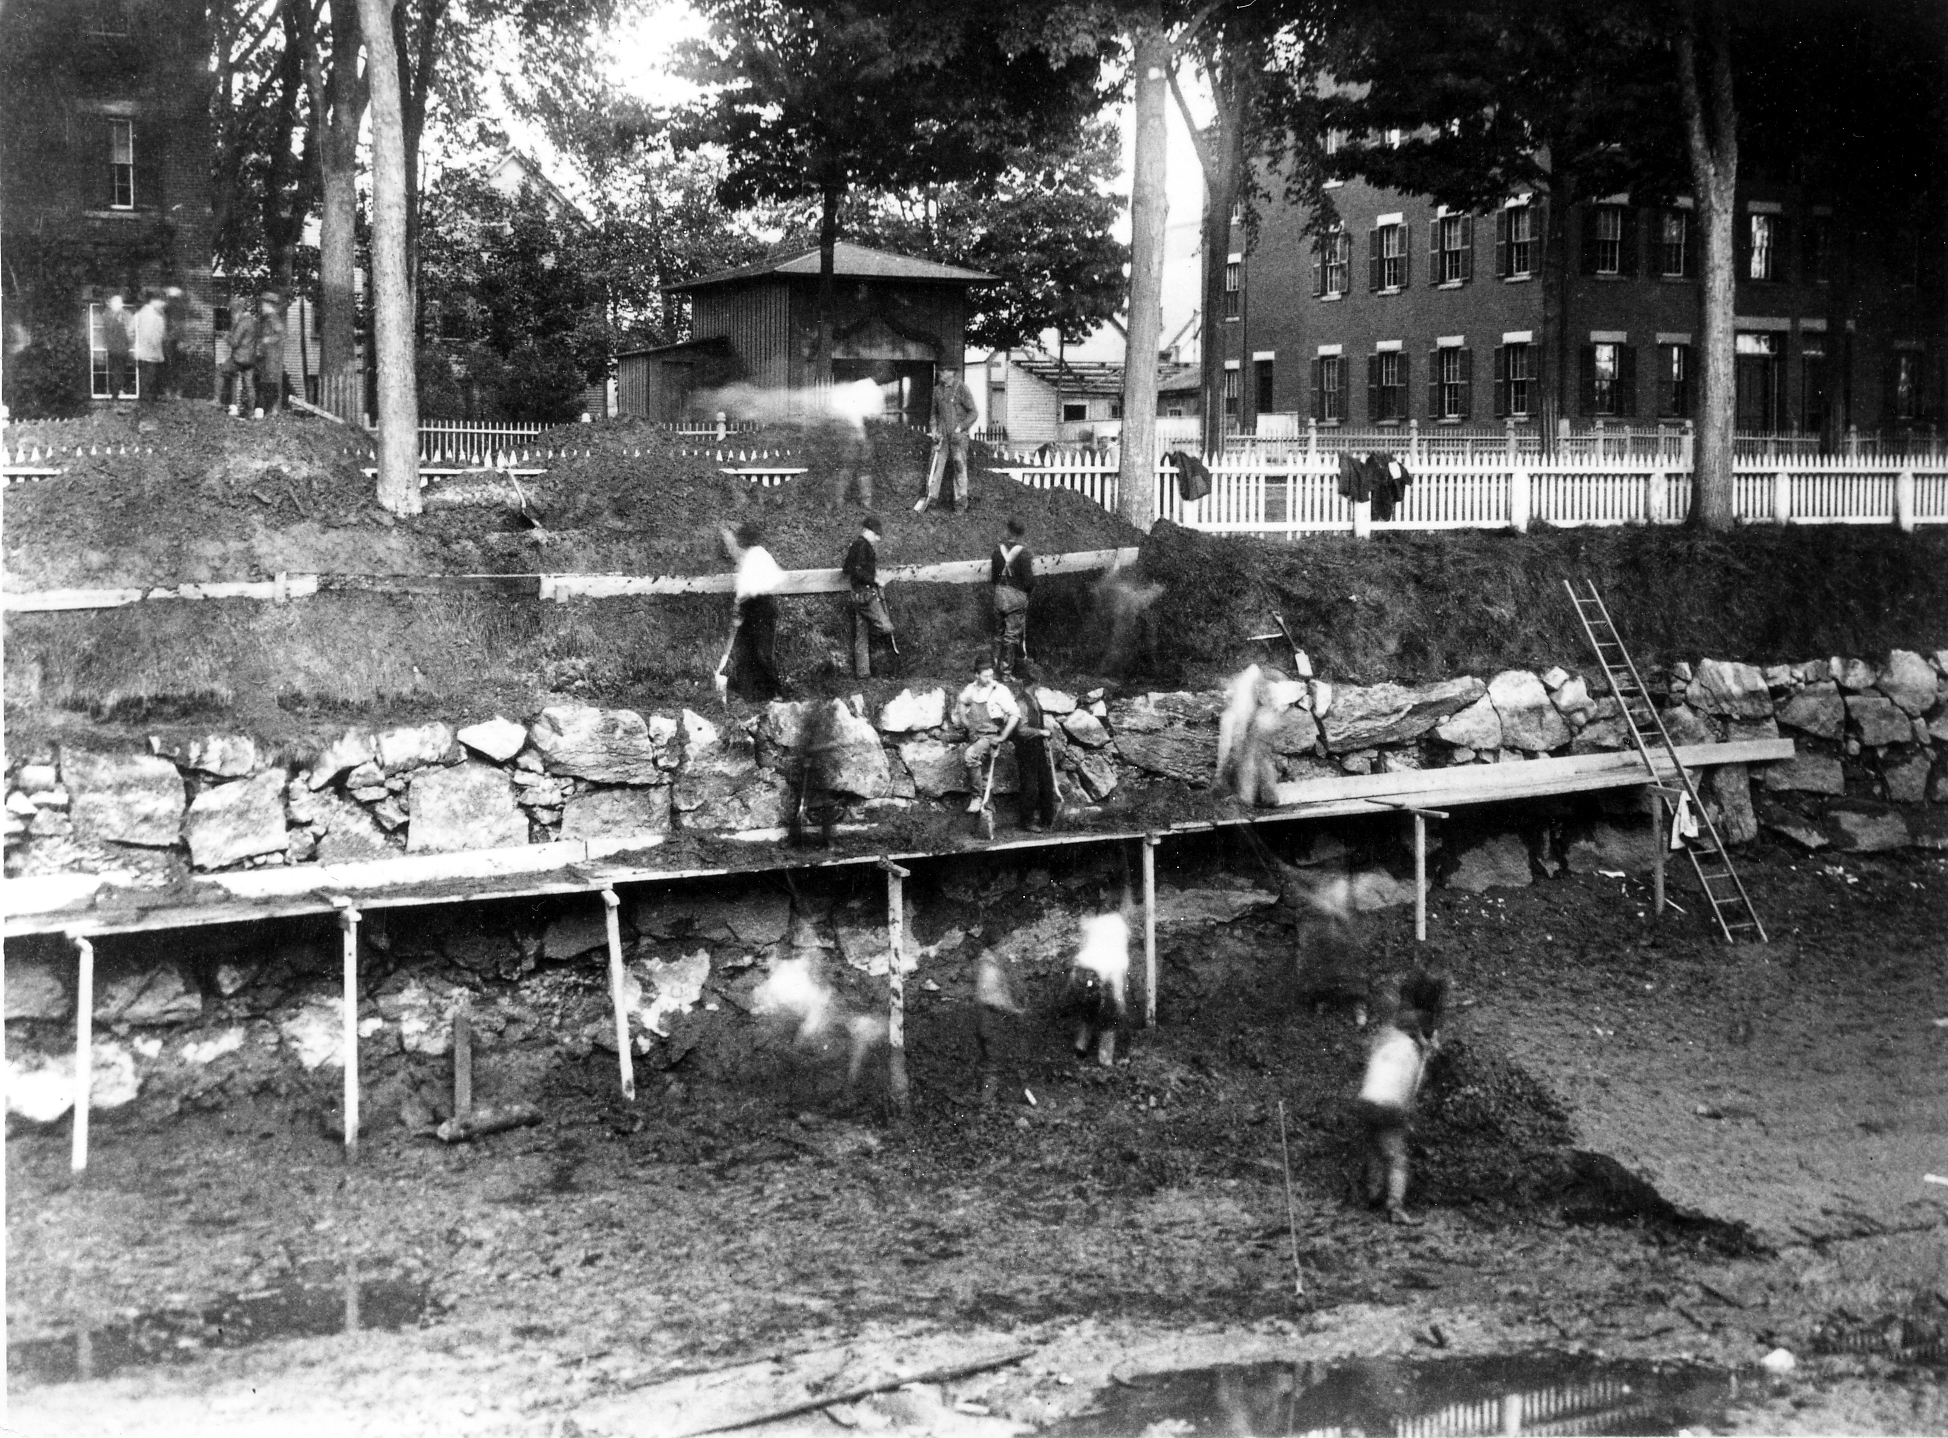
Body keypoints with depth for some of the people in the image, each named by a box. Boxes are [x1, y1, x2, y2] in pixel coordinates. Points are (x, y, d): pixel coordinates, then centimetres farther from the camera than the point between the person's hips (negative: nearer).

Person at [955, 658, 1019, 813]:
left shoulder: (999, 690, -11)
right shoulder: (971, 689, 4)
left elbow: (1015, 714, -14)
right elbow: (961, 702, 27)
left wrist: (1003, 737, -14)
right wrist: (963, 720, 14)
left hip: (991, 737, -6)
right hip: (974, 736, 6)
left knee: (970, 755, -31)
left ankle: (977, 797, -22)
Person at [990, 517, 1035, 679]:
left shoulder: (998, 548, -1)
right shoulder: (1023, 552, -16)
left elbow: (992, 574, 6)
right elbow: (1029, 579, -14)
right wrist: (1030, 589, 7)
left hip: (999, 594, 5)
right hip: (1017, 596, -5)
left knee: (999, 633, 16)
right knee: (1012, 635, 2)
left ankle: (997, 668, 22)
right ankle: (1006, 672, 3)